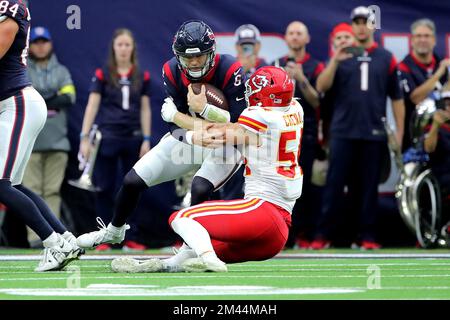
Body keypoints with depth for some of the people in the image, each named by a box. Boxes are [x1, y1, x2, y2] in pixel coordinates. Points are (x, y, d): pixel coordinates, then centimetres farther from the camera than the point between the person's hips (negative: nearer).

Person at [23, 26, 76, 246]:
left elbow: (69, 98, -1)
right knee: (32, 189, -7)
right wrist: (53, 98, -9)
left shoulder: (61, 71, 15)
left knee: (53, 190, -1)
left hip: (57, 140, 2)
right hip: (30, 141, -2)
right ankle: (34, 235, -8)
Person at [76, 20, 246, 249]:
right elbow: (175, 125, -14)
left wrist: (203, 108, -36)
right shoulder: (172, 72, -14)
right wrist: (194, 137, -36)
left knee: (200, 188, -32)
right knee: (133, 181, 2)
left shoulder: (229, 71, -27)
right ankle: (115, 231, 31)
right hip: (186, 138, 5)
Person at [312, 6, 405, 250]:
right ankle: (322, 236, -2)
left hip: (373, 133, 1)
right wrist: (335, 61, -17)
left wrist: (400, 131, 5)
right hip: (343, 132, 0)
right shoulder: (341, 56, 7)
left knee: (368, 186, 3)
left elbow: (396, 97, 10)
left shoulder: (386, 58, 8)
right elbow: (321, 87, -3)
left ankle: (366, 236, 8)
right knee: (334, 184, -2)